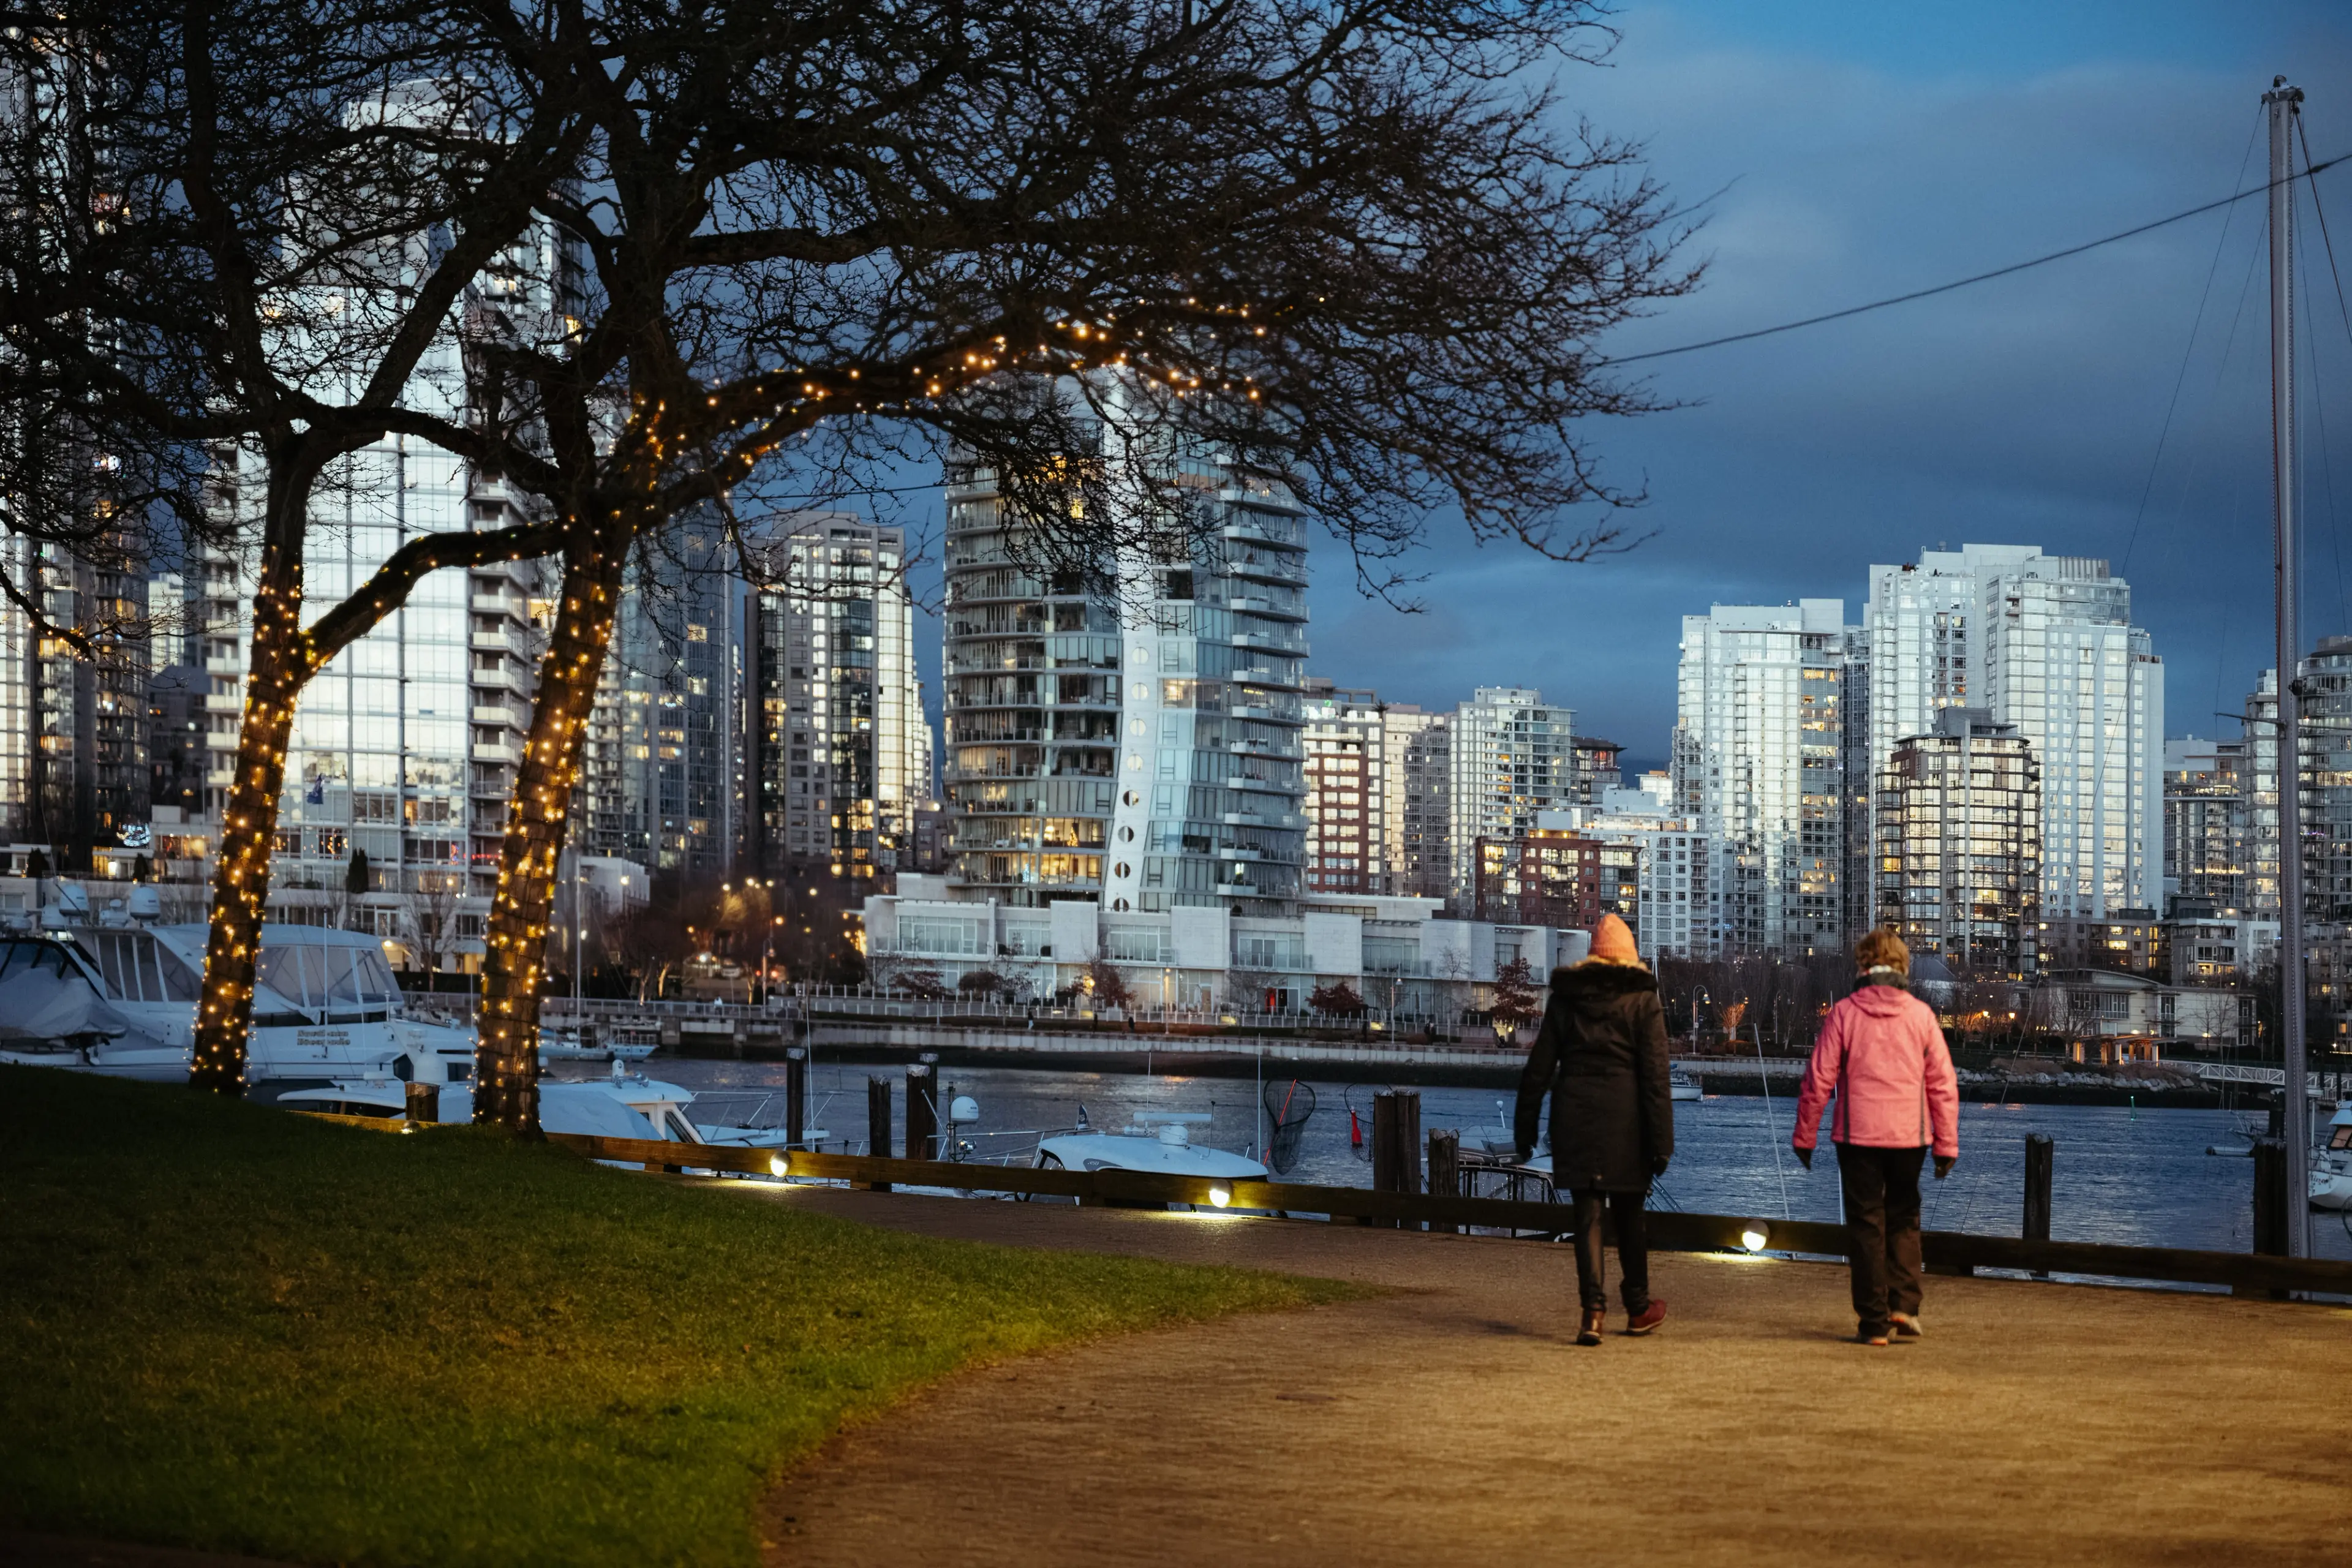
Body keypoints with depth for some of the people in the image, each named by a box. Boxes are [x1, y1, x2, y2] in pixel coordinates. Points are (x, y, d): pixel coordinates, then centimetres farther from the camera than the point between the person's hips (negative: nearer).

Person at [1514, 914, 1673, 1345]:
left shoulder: (1565, 997, 6)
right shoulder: (1642, 1000, -2)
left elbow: (1539, 1066, 7)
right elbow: (1655, 1075, -7)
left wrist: (1525, 1126, 13)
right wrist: (1661, 1140, -8)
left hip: (1574, 1115, 1)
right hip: (1624, 1117, -1)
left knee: (1587, 1214, 2)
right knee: (1628, 1212, 13)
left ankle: (1593, 1310, -11)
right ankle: (1638, 1308, 25)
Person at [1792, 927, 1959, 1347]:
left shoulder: (1844, 1013, -4)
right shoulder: (1921, 1015, 1)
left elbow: (1818, 1080, -3)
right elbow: (1943, 1084, 1)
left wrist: (1805, 1136, 6)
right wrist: (1946, 1144, 7)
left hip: (1858, 1136, -1)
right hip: (1909, 1136, 2)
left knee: (1866, 1225, 6)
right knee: (1904, 1221, 17)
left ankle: (1874, 1322, 4)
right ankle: (1904, 1307, 3)